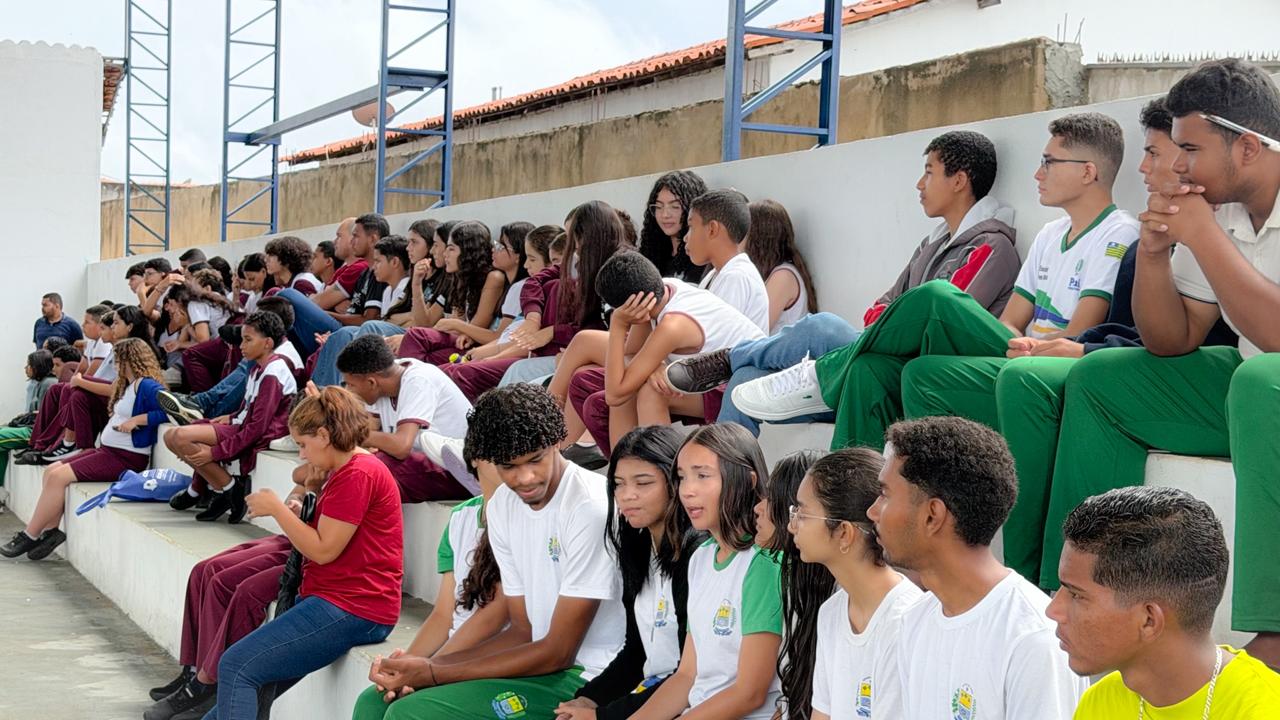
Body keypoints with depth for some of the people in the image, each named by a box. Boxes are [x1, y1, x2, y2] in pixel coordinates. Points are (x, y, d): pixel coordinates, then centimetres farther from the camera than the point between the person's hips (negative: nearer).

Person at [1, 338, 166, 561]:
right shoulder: (126, 386, 19)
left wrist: (136, 420, -24)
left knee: (58, 476, -16)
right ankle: (50, 530, -5)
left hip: (127, 458, -10)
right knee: (51, 470, 1)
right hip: (108, 450, 10)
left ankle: (30, 536, -7)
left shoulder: (147, 386, -12)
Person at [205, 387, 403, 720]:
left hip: (353, 610, -11)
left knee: (236, 667, -16)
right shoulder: (350, 470, 18)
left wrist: (276, 507, -6)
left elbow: (323, 550, -16)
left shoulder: (358, 474, -15)